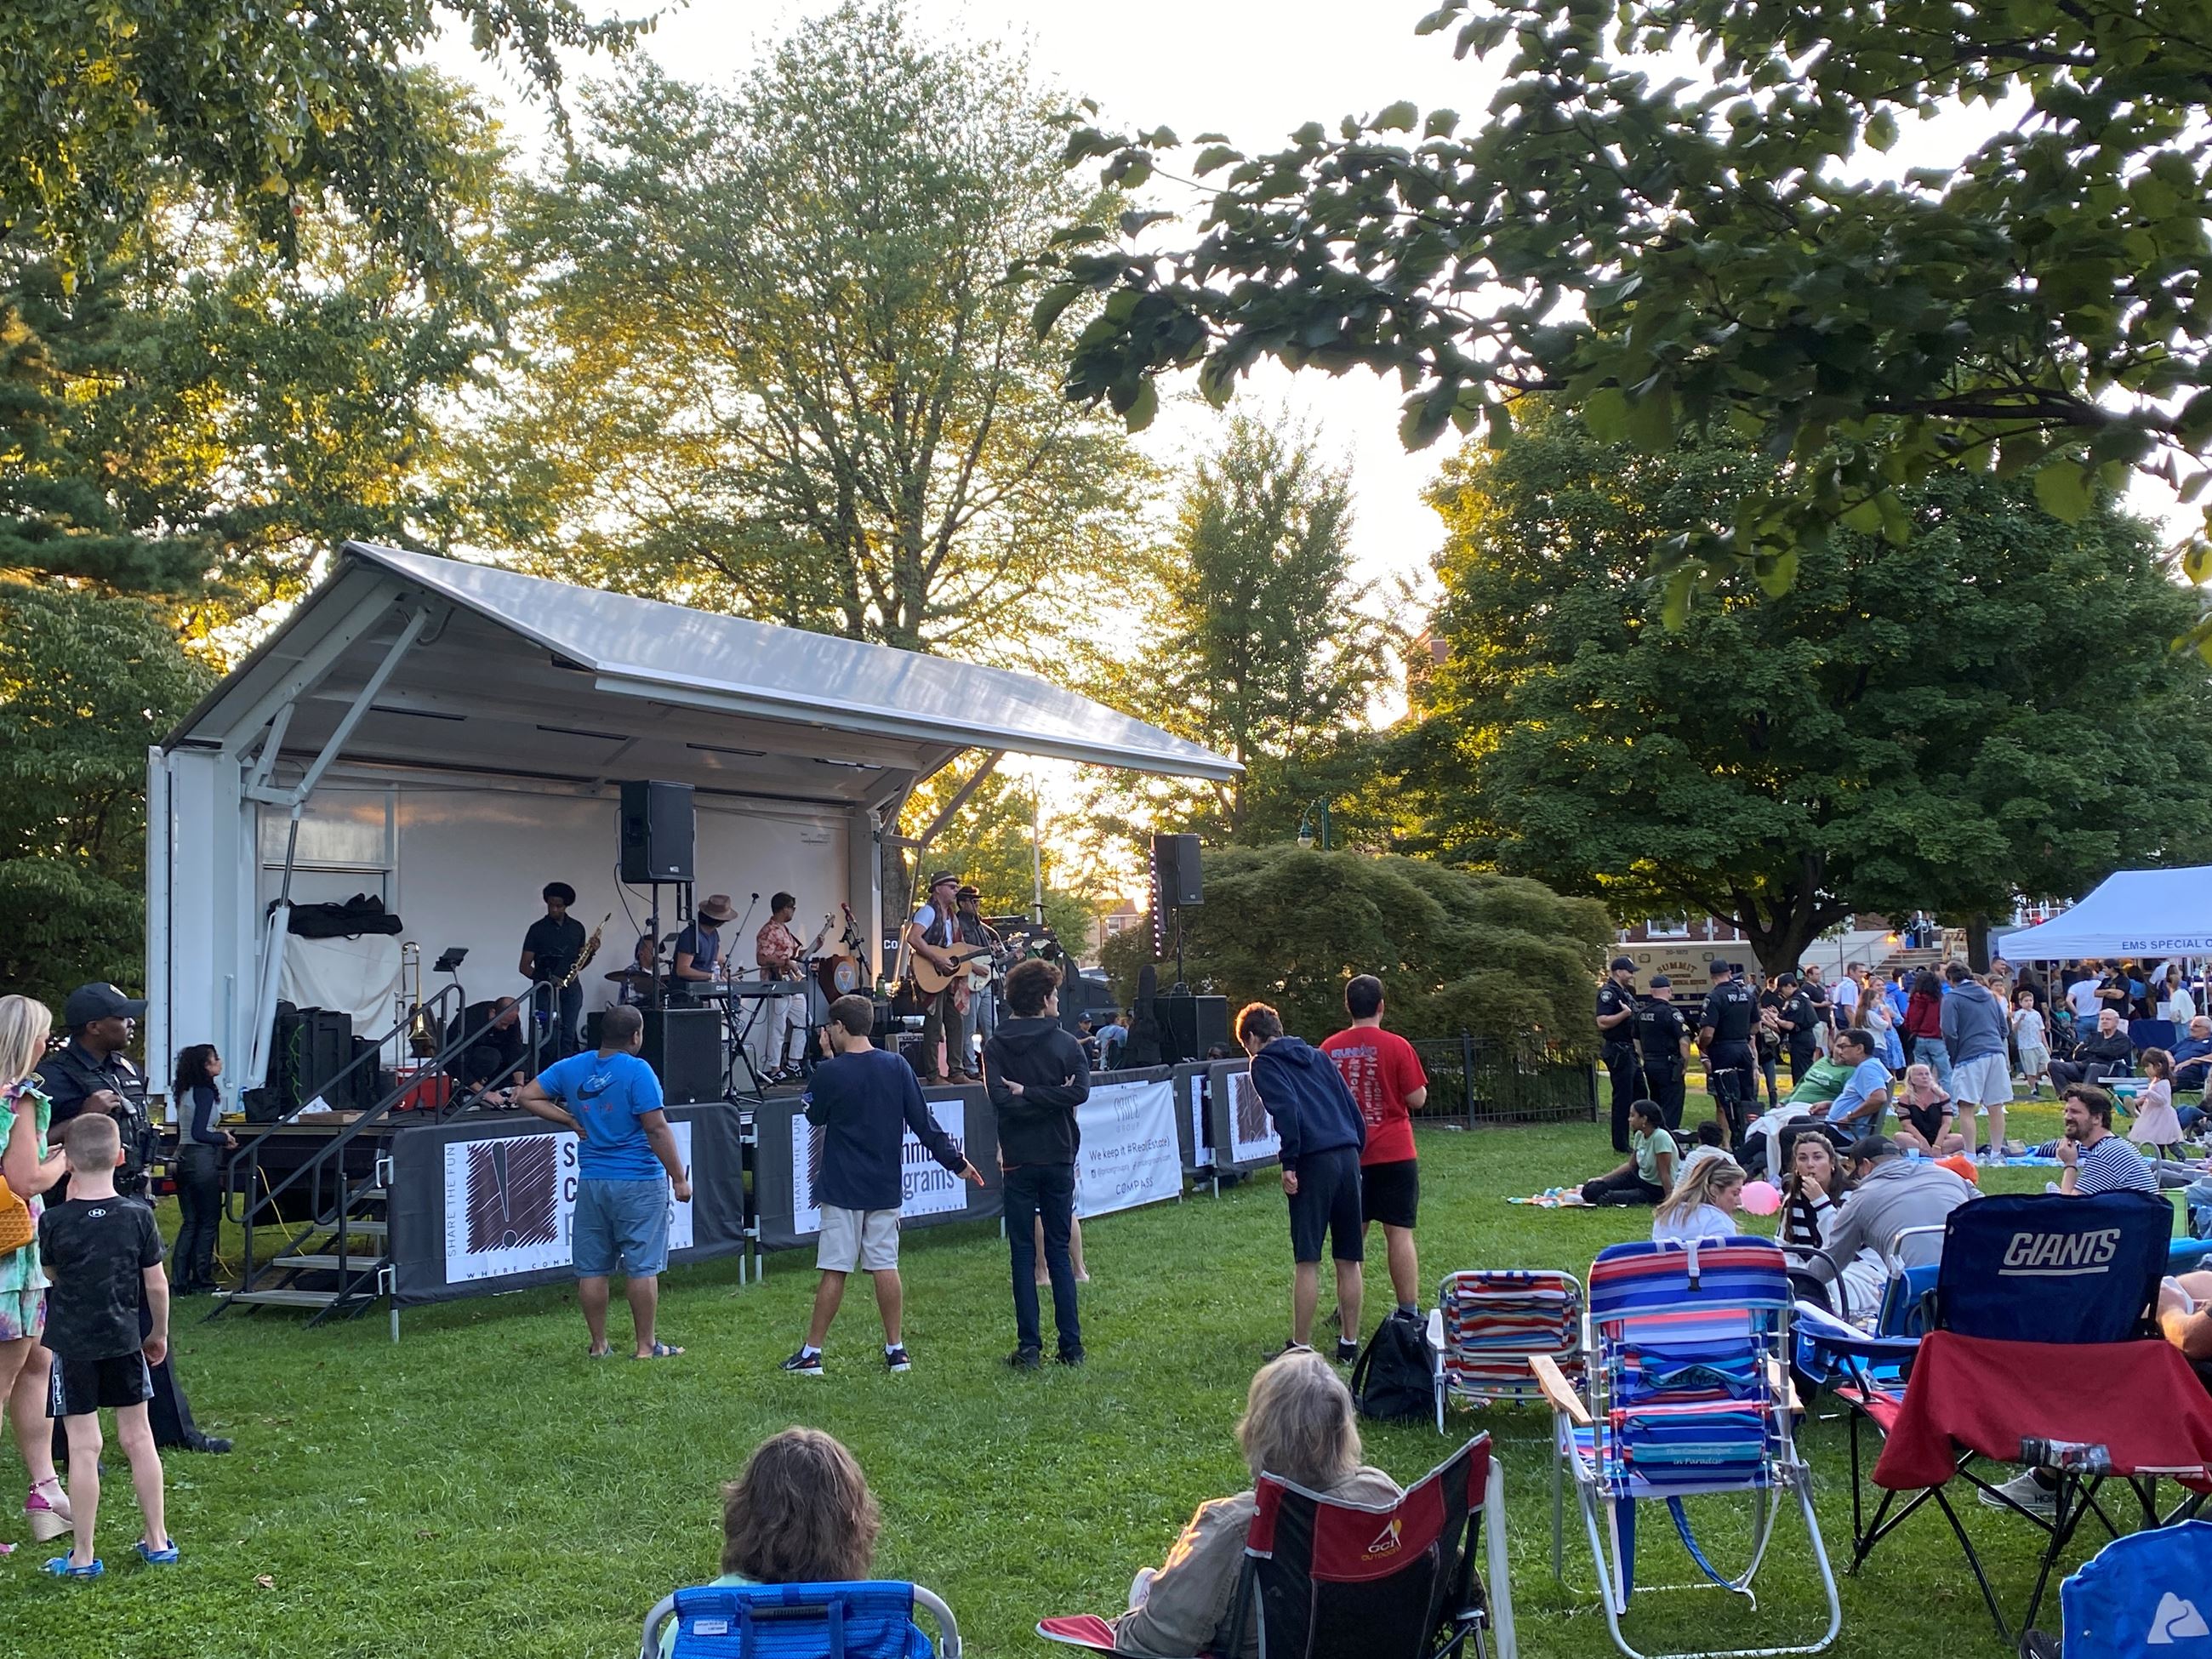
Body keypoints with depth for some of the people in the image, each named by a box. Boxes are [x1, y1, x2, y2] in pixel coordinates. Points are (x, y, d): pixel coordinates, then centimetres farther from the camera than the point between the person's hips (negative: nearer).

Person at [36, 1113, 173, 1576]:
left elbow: (50, 1273, 7)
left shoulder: (54, 1221, -12)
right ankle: (158, 1541, 20)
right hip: (124, 1341, 2)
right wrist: (159, 1333, 14)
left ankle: (82, 1556, 8)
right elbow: (156, 1284, -1)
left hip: (71, 1344, -2)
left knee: (83, 1447, 1)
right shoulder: (138, 1215, -7)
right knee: (137, 1437, 12)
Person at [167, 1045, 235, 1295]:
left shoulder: (185, 1092, 14)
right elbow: (199, 1133, -19)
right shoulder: (205, 1092, -13)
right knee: (209, 1221, 0)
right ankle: (201, 1281, 2)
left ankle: (181, 1282, 10)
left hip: (184, 1156, 9)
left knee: (190, 1222, 11)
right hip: (203, 1158, -9)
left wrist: (217, 1134, 14)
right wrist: (225, 1138, -5)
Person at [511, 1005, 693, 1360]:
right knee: (642, 1267, 2)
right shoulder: (637, 1071, -12)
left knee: (592, 1268, 10)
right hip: (640, 1183, -5)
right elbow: (657, 1128, -15)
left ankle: (598, 1345, 17)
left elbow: (526, 1097, 9)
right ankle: (646, 1346, 7)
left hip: (592, 1183, 5)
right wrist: (679, 1177, -9)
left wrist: (570, 1120, 9)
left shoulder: (572, 1068, 5)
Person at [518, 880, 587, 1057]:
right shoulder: (538, 929, 0)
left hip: (571, 988, 3)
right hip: (545, 989, -3)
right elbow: (524, 966, -1)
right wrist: (545, 979, -16)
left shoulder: (577, 928, 10)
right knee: (549, 1035, -13)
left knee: (568, 1035, -1)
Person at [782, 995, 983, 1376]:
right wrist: (955, 1161, 11)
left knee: (835, 1270, -1)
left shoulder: (830, 1072, -12)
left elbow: (813, 1115, 7)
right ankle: (896, 1349, 12)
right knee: (885, 1266, 9)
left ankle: (811, 1353, 6)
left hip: (843, 1187, -4)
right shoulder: (897, 1066, 0)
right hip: (886, 1186, 4)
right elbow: (923, 1122, 2)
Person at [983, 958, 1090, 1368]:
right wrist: (1046, 1096, -12)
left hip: (1019, 1161, -1)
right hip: (1059, 1158, 1)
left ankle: (1029, 1347, 1)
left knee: (1023, 1254, 4)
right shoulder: (1065, 1043, -1)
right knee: (1059, 1250, 9)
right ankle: (1071, 1346, 8)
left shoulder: (996, 1046, -2)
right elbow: (1080, 1091, -16)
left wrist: (1024, 1095, -5)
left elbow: (1000, 1099, -16)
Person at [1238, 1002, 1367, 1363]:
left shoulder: (1263, 1064, 4)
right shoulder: (1317, 1056, 23)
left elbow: (1286, 1109, -13)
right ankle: (1349, 1343, 18)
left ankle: (1301, 1347, 3)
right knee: (1349, 1260, 12)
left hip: (1313, 1163, -6)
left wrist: (1289, 1163, -10)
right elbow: (1352, 1107, 19)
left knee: (1306, 1262, -1)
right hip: (1348, 1157, 6)